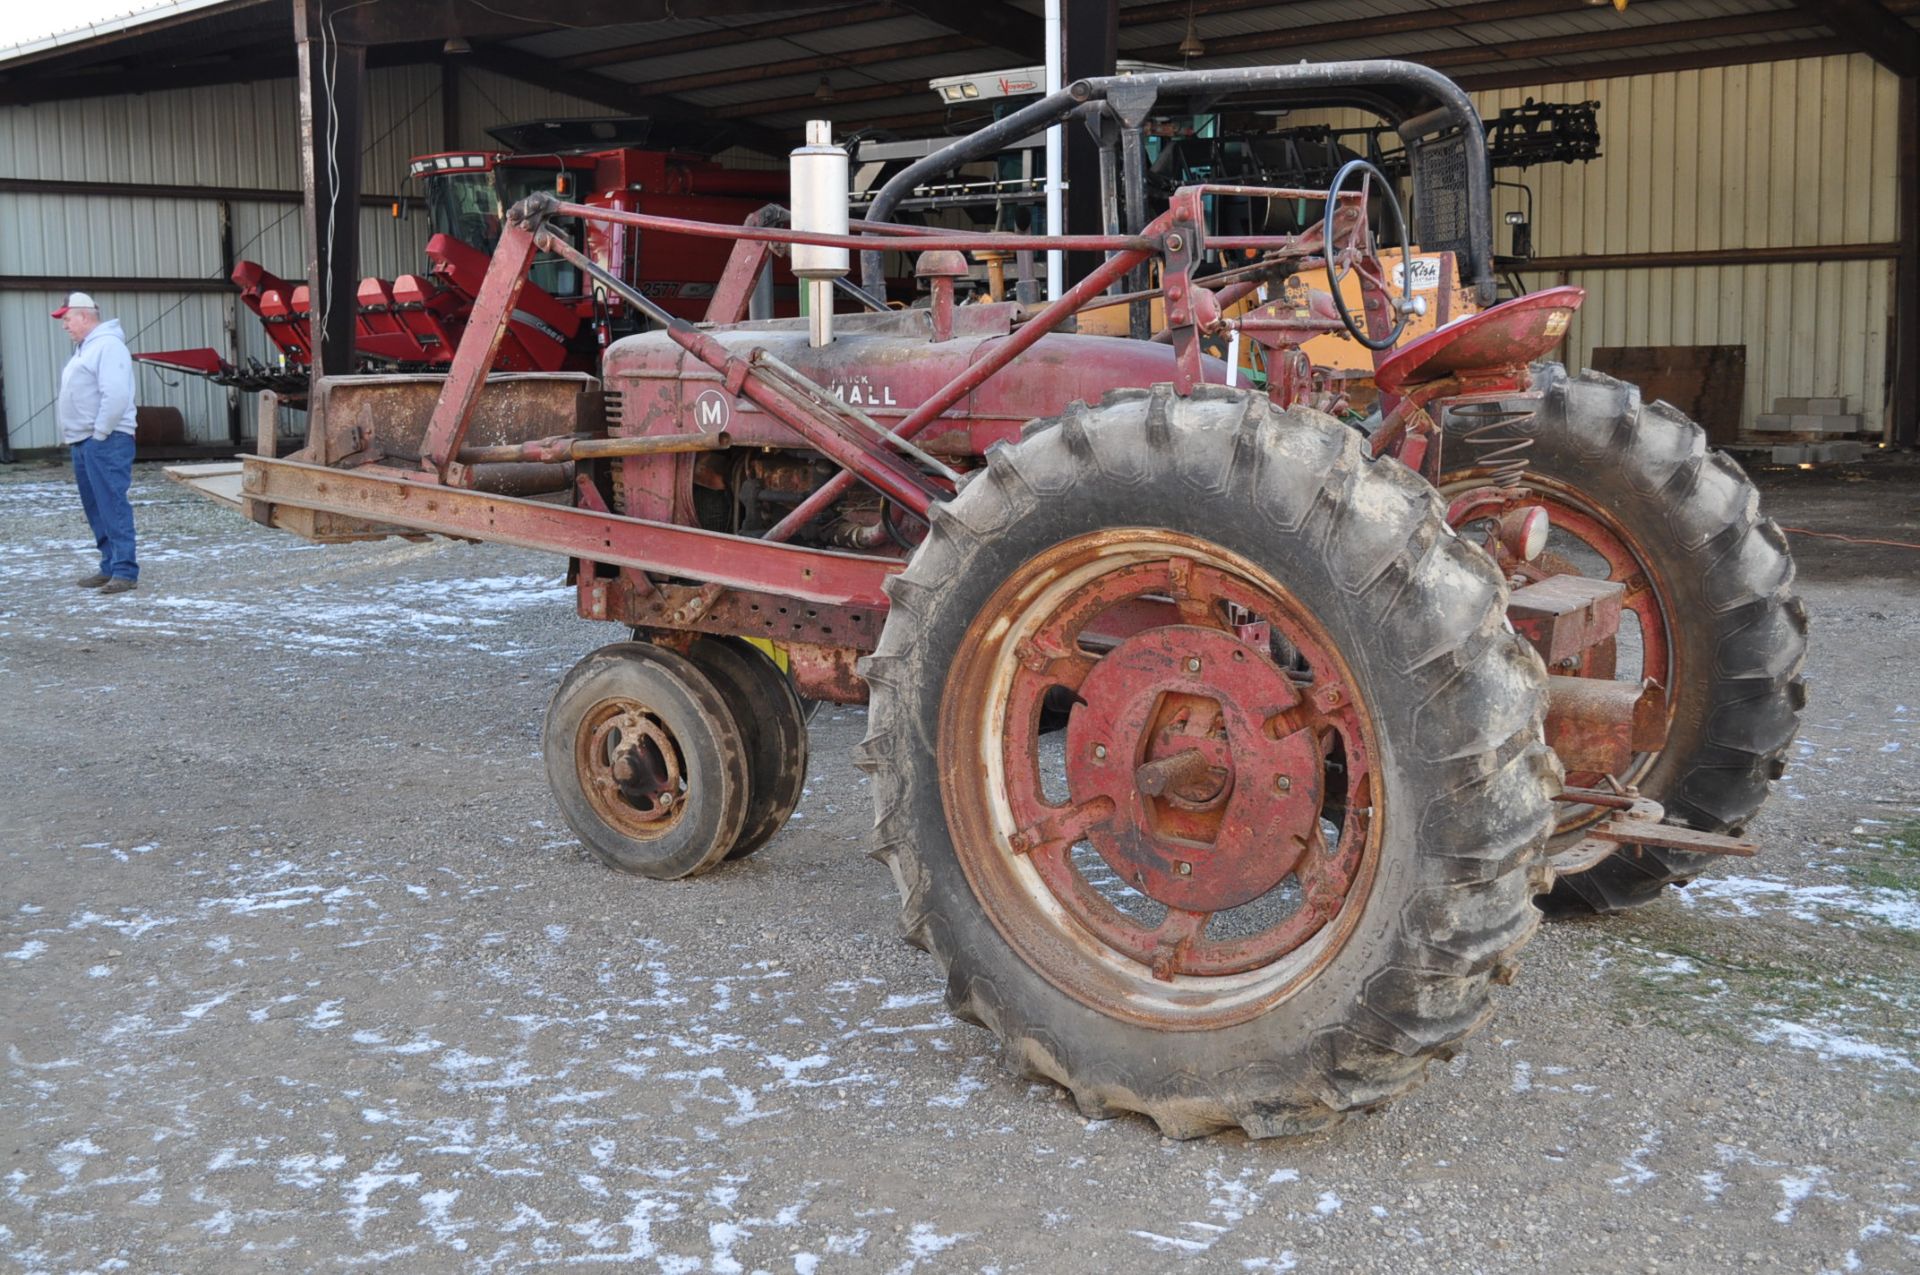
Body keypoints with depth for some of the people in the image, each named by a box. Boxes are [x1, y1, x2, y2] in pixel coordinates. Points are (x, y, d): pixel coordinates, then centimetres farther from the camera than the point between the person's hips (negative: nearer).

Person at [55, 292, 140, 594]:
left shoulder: (108, 345, -12)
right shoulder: (84, 348, 21)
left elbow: (116, 395, -23)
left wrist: (100, 433, -19)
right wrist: (77, 437, 17)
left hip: (105, 442, -10)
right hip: (83, 442, 10)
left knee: (113, 507, -12)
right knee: (95, 509, 12)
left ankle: (124, 571, -13)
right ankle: (110, 566, 17)